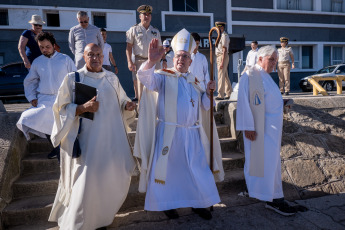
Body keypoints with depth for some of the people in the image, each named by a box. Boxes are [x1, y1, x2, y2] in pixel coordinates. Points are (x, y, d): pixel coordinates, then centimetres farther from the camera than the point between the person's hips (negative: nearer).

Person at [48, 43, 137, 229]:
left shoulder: (112, 78, 8)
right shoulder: (72, 78, -1)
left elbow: (120, 101, 16)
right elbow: (61, 108, -3)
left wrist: (127, 105, -7)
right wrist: (83, 108, -19)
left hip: (111, 136, 4)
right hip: (87, 138, -4)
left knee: (119, 175, 8)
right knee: (86, 180, -5)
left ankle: (101, 212, 34)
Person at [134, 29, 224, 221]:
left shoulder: (194, 81, 14)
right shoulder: (163, 77, -1)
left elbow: (204, 107, 15)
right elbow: (146, 78, -21)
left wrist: (208, 91, -2)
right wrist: (151, 62, -39)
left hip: (192, 134, 5)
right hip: (169, 133, -4)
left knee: (198, 169, 10)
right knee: (169, 168, 4)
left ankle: (198, 203, 29)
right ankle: (167, 204, 24)